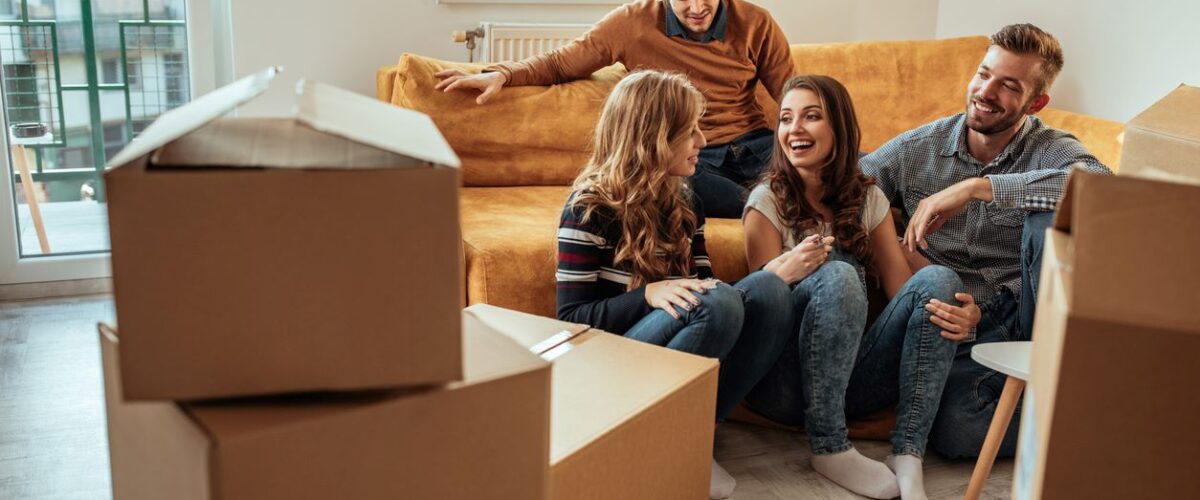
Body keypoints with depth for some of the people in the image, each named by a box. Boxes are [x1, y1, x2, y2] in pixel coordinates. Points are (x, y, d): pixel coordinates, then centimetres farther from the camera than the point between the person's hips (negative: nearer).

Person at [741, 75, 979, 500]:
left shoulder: (868, 199, 11)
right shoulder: (768, 201, -1)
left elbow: (903, 287, 3)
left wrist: (963, 314, -19)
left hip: (852, 376, 4)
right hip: (787, 381, -4)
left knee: (938, 278, -18)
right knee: (837, 276, -30)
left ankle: (907, 458, -25)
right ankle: (829, 447, -20)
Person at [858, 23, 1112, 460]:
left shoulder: (1052, 150, -2)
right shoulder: (917, 148, 4)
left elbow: (1100, 183, -27)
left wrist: (977, 187, -31)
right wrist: (900, 253, -12)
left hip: (1028, 317, -1)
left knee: (1051, 213, -29)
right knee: (955, 432, -31)